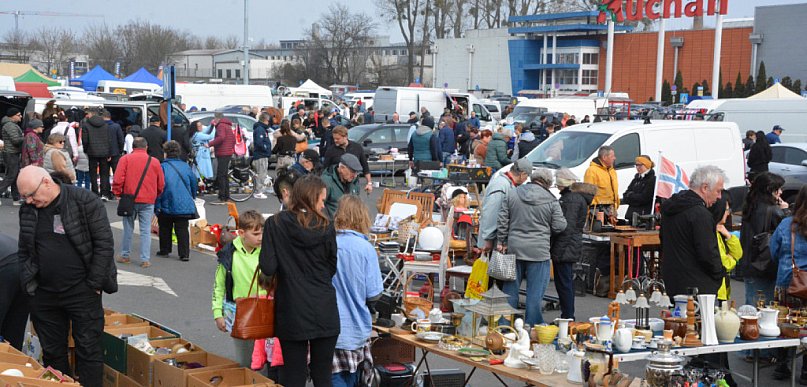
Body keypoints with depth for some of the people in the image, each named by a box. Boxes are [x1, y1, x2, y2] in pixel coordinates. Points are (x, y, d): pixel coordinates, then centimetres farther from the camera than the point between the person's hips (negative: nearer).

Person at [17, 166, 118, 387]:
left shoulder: (86, 202, -10)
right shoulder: (28, 210, 5)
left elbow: (104, 244, -10)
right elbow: (24, 251, 16)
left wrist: (93, 284, -11)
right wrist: (28, 283, 4)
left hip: (82, 292, -5)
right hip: (44, 294, 5)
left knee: (89, 350, 0)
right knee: (52, 352, 12)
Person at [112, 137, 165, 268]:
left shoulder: (125, 159, -2)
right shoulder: (155, 161, 3)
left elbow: (118, 179, -9)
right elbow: (161, 184, 6)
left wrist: (118, 193, 6)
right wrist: (155, 196, 21)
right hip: (148, 201, 0)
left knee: (128, 228, 13)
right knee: (146, 231, 3)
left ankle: (125, 256, 21)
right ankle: (145, 259, 1)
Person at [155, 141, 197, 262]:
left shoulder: (163, 167, -9)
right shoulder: (185, 166, 2)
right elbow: (193, 183, 11)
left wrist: (156, 206, -7)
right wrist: (192, 197, 27)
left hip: (167, 205, -2)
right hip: (184, 205, 2)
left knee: (165, 229, 16)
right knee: (182, 229, 4)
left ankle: (164, 250, 25)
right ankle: (184, 254, -2)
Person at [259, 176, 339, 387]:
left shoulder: (275, 224, -6)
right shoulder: (325, 227, -4)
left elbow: (268, 268, -11)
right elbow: (332, 268, 5)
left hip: (292, 313, -1)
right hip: (324, 312, 1)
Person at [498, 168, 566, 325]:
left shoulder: (513, 194, 4)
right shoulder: (551, 200, -6)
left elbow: (502, 220, 4)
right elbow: (559, 226, -4)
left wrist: (502, 241, 10)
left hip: (514, 248, 4)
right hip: (539, 251, -3)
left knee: (510, 286, 12)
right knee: (536, 290, 4)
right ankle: (532, 325, 9)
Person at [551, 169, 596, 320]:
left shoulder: (571, 199, -16)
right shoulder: (576, 197, 17)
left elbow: (567, 226, -21)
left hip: (565, 249, -11)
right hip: (571, 249, 11)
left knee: (564, 283, -6)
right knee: (566, 283, 16)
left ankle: (568, 317, -2)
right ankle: (568, 317, 23)